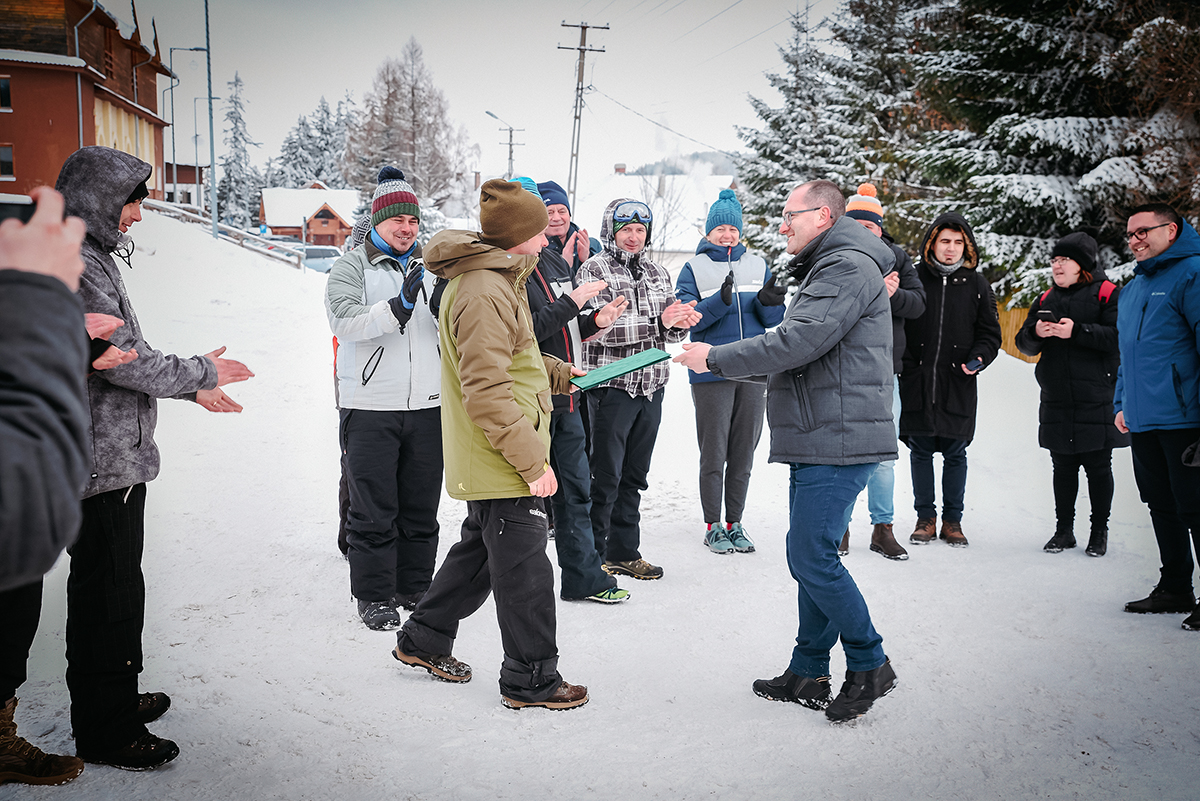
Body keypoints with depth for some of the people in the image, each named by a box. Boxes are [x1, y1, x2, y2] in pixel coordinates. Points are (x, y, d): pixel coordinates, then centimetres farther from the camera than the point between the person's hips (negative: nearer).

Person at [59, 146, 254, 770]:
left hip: (116, 455, 11)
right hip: (100, 460, -11)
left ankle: (113, 700, 34)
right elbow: (118, 360, -21)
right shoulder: (76, 264, -17)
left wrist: (190, 386, 17)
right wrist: (201, 373, -9)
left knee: (113, 585, 20)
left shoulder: (92, 258, 17)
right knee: (108, 592, -3)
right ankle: (105, 732, 7)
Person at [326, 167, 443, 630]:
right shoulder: (351, 268, -1)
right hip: (370, 407, -4)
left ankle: (416, 587, 25)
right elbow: (348, 323, -18)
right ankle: (373, 596, 14)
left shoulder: (428, 267, 13)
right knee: (373, 510, 2)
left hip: (426, 405, 4)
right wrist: (400, 305, -31)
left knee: (421, 506, 12)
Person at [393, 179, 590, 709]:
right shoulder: (484, 294, -22)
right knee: (526, 570, 0)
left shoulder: (491, 280, 12)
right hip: (503, 465, -11)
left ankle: (423, 640, 37)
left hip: (486, 462, 11)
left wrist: (556, 373, 29)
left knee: (480, 549, 23)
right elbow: (488, 392, -26)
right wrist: (533, 462, -23)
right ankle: (531, 680, 12)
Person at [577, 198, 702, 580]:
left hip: (651, 386, 6)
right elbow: (601, 329, -17)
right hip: (611, 387, -6)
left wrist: (681, 321, -10)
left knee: (634, 476, 13)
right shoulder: (594, 270, -6)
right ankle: (592, 557, 8)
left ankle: (624, 552, 23)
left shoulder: (657, 273, 15)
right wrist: (657, 323, -23)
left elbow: (671, 328, 13)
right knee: (605, 478, -2)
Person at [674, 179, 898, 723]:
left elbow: (798, 342, -21)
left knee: (811, 557, -10)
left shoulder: (848, 267, -11)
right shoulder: (826, 269, 23)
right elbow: (801, 355, 22)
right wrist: (722, 363, 12)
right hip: (819, 439, 11)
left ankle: (869, 665, 4)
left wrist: (716, 358, -12)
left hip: (838, 440, -11)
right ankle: (808, 674, 19)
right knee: (810, 557, 12)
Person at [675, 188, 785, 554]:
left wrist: (769, 301, -15)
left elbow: (773, 320, 8)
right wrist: (721, 300, -23)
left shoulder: (757, 266, 12)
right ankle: (713, 525, 10)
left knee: (743, 452, 8)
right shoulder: (694, 268, 3)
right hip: (711, 373, -3)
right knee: (714, 453, -1)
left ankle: (734, 522, 18)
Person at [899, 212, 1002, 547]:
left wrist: (979, 357, -9)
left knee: (955, 453, 5)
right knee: (920, 451, 5)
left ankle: (952, 520, 16)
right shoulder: (915, 278, 5)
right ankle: (926, 518, 17)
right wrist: (900, 365, -5)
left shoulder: (976, 284, 8)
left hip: (958, 385, 0)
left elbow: (990, 332, 11)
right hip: (917, 382, 0)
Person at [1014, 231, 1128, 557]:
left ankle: (1100, 531, 16)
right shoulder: (1046, 299, 14)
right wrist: (1036, 333, -11)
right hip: (1057, 404, 5)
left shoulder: (1107, 293, -2)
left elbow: (1119, 335, -15)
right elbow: (1024, 344, 11)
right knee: (1063, 467, 10)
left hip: (1097, 402, -4)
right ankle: (1064, 530, 20)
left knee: (1098, 467, 4)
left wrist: (1077, 331, -23)